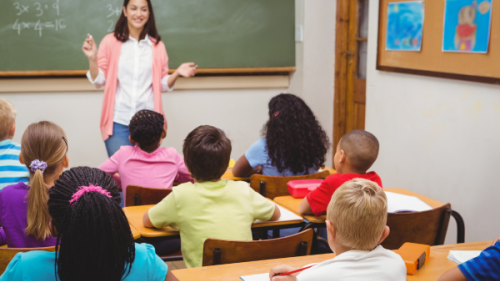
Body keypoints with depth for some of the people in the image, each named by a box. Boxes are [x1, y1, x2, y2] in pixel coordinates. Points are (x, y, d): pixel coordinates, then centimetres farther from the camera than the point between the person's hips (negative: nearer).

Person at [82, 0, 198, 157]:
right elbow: (99, 81, 3)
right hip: (118, 122, -1)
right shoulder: (110, 42, 2)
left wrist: (177, 74, -5)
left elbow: (162, 84, 12)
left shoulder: (157, 46, 8)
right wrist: (92, 59, -13)